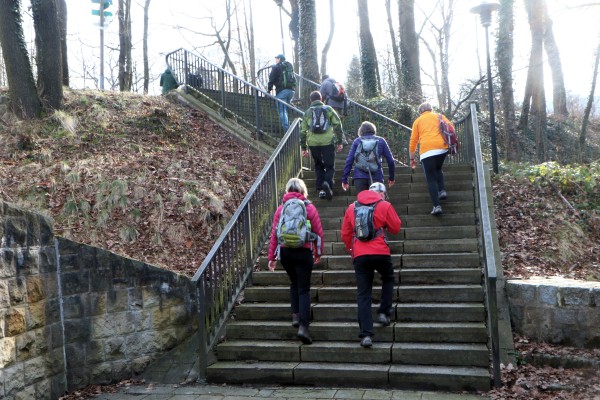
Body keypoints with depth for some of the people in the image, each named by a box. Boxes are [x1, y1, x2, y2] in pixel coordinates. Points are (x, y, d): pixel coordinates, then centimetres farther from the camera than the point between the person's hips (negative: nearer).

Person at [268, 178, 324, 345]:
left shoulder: (281, 208, 4)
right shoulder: (309, 208, -1)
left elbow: (274, 233, 2)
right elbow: (318, 232, 0)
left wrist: (271, 257, 7)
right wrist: (318, 253, 12)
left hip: (285, 252, 3)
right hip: (304, 252, -2)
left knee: (294, 283, 25)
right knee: (304, 288, 2)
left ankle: (295, 315, 20)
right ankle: (303, 326, -9)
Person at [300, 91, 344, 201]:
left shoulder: (307, 113, 11)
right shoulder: (328, 109, 8)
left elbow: (303, 131, 10)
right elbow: (337, 125, 3)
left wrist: (304, 148, 15)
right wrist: (340, 142, 6)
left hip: (313, 143, 2)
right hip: (328, 142, -2)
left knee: (318, 166, 17)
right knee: (330, 167, 4)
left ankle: (321, 190, 10)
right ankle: (327, 183, -23)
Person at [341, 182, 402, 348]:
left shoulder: (352, 207, 11)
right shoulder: (384, 205, 1)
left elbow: (345, 235, 11)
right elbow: (395, 228, 5)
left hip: (359, 255, 2)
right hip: (381, 253, -2)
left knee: (363, 295, 4)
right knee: (388, 278, 28)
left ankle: (365, 334, -2)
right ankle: (384, 312, 18)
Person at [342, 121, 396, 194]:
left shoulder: (357, 141, 11)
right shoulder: (381, 141, 12)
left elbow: (349, 161, 4)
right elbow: (390, 161, 8)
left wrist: (344, 179, 8)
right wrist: (391, 177, 21)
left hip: (359, 177, 0)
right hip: (376, 177, 0)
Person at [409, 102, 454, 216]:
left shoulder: (418, 121, 19)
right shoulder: (439, 116, 23)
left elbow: (413, 141, 13)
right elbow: (450, 126, 8)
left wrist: (412, 158, 19)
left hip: (426, 150, -2)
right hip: (442, 147, 2)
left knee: (431, 179, 0)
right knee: (438, 169, 29)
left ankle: (436, 206, -12)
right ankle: (442, 190, 8)